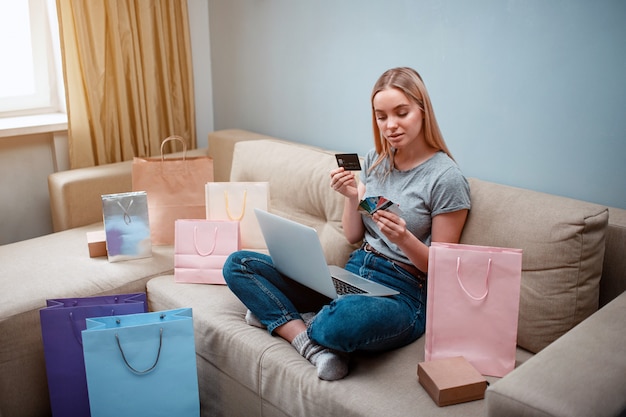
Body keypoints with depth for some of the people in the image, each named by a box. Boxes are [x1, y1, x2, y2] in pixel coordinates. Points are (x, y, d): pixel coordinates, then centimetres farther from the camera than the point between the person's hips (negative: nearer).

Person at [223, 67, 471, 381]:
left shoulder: (446, 178, -9)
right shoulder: (375, 160, 9)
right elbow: (353, 237, 13)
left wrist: (405, 239, -25)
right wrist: (352, 198, -6)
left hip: (401, 293, -6)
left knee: (349, 315, -44)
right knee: (237, 264, -4)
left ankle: (281, 319, -10)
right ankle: (310, 343, -18)